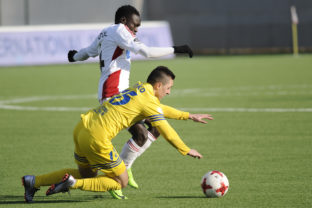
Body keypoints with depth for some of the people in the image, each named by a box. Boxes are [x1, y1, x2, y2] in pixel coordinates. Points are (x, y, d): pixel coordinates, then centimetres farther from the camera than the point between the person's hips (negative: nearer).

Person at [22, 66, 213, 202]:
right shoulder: (149, 101, -7)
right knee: (121, 182, 6)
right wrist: (187, 151, 12)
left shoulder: (138, 89, 20)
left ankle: (33, 181, 16)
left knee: (87, 175, 26)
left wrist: (189, 116, 42)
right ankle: (72, 183, -9)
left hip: (81, 128, 9)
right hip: (96, 138, -9)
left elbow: (161, 109, 37)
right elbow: (167, 132, -2)